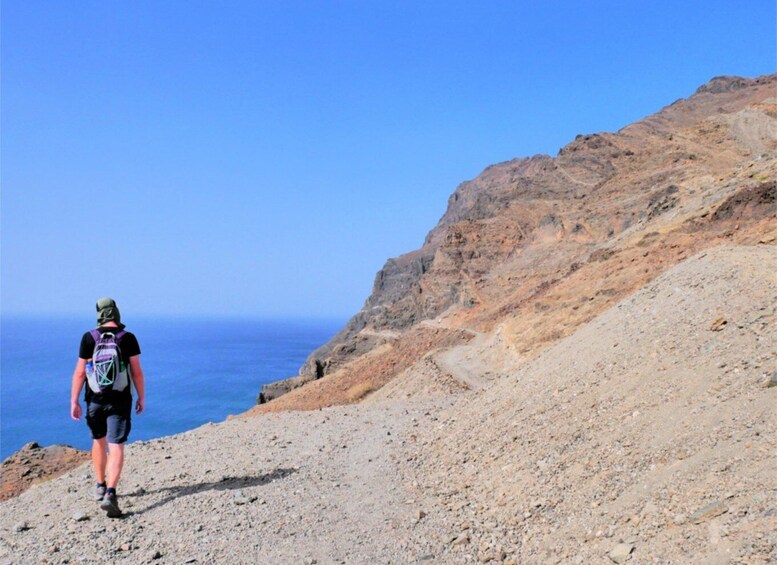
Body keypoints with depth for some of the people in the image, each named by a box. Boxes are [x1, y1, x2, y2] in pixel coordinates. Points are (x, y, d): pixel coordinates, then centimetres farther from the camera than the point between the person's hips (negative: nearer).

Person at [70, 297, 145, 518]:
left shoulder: (89, 338, -4)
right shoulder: (128, 338, -6)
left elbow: (79, 372, -4)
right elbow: (136, 372, -5)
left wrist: (74, 402, 2)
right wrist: (141, 398, 5)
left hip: (95, 399, 2)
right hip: (120, 401, -2)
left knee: (99, 441, 22)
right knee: (116, 447, -2)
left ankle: (100, 487, 34)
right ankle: (110, 493, -17)